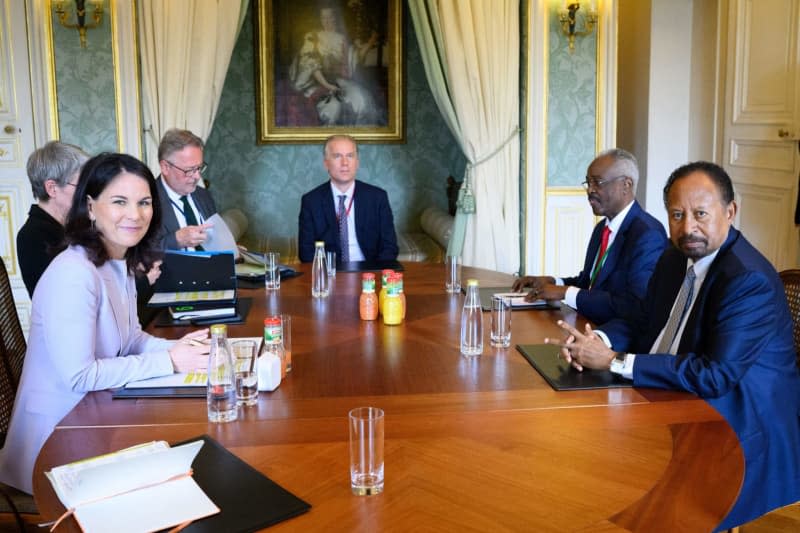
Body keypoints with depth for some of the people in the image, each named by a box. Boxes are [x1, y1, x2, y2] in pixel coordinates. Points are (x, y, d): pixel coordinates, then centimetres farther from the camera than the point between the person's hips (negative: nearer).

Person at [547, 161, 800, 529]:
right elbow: (643, 323, 13)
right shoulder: (676, 257, 5)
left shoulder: (751, 281, -21)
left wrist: (615, 361, -24)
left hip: (737, 431, -8)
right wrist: (597, 340, -10)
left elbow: (715, 375, -27)